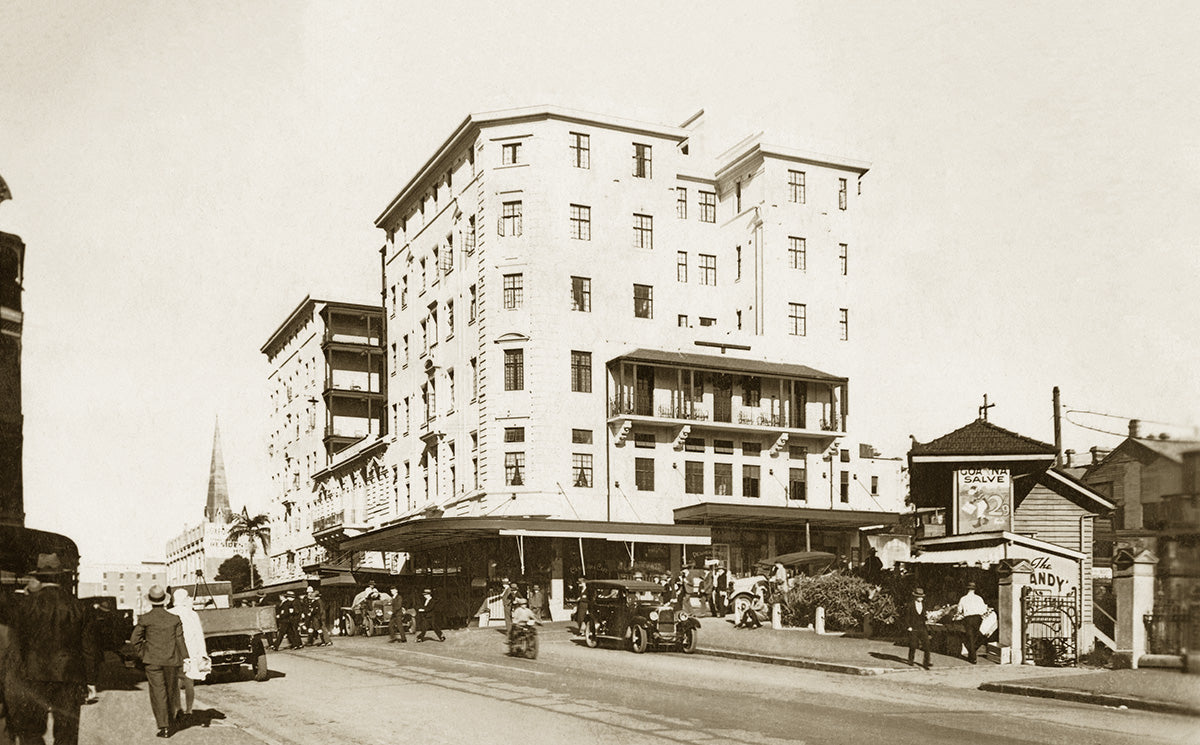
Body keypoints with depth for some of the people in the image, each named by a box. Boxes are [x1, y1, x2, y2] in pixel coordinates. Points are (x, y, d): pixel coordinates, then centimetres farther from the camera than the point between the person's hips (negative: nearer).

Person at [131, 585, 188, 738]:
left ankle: (164, 727, -5)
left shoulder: (145, 619, -6)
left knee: (158, 693, 0)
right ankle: (170, 721, 32)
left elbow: (135, 639, -3)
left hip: (153, 661, -2)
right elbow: (180, 641, 0)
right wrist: (185, 659, 4)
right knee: (171, 691, 17)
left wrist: (144, 653, 11)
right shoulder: (175, 619, -2)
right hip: (172, 661, 2)